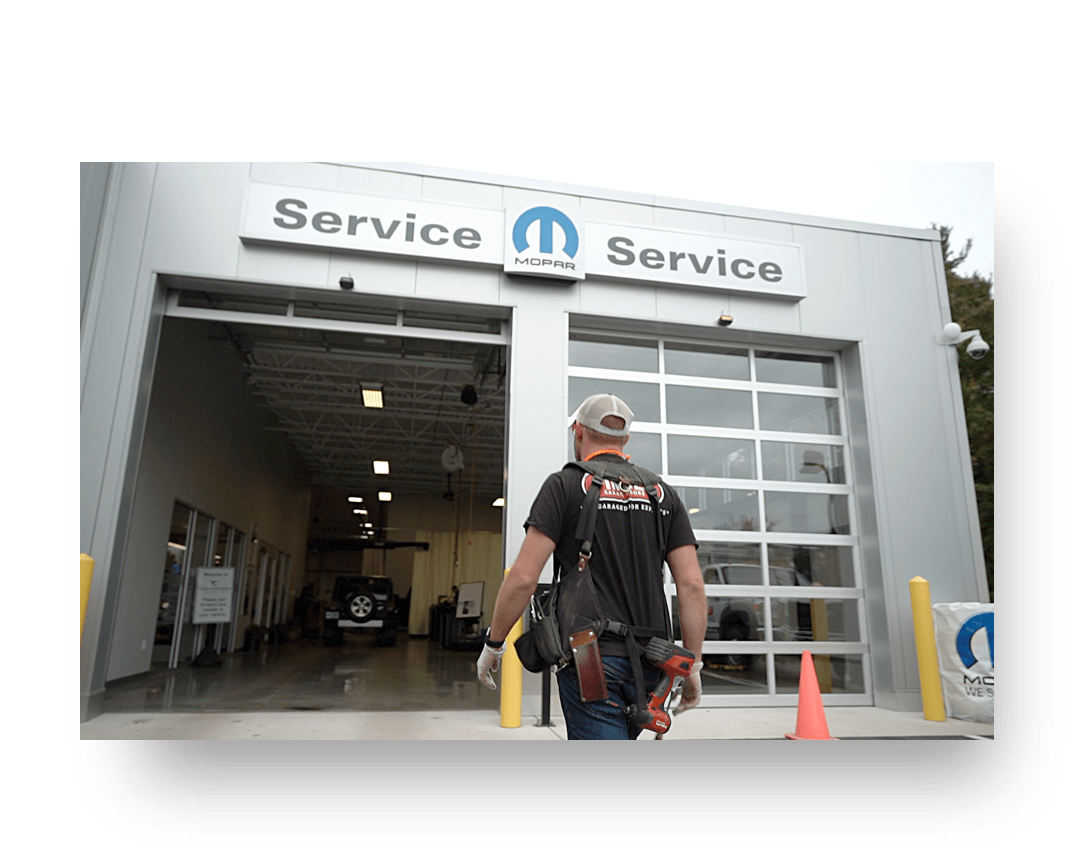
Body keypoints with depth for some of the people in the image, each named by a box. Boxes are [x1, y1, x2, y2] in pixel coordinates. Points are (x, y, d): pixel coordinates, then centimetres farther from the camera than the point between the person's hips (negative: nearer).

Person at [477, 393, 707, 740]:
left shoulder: (565, 484, -3)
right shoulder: (663, 493, 10)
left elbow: (523, 577, -11)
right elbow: (692, 585, 3)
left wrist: (493, 642, 2)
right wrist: (693, 665, 9)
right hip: (650, 665, 5)